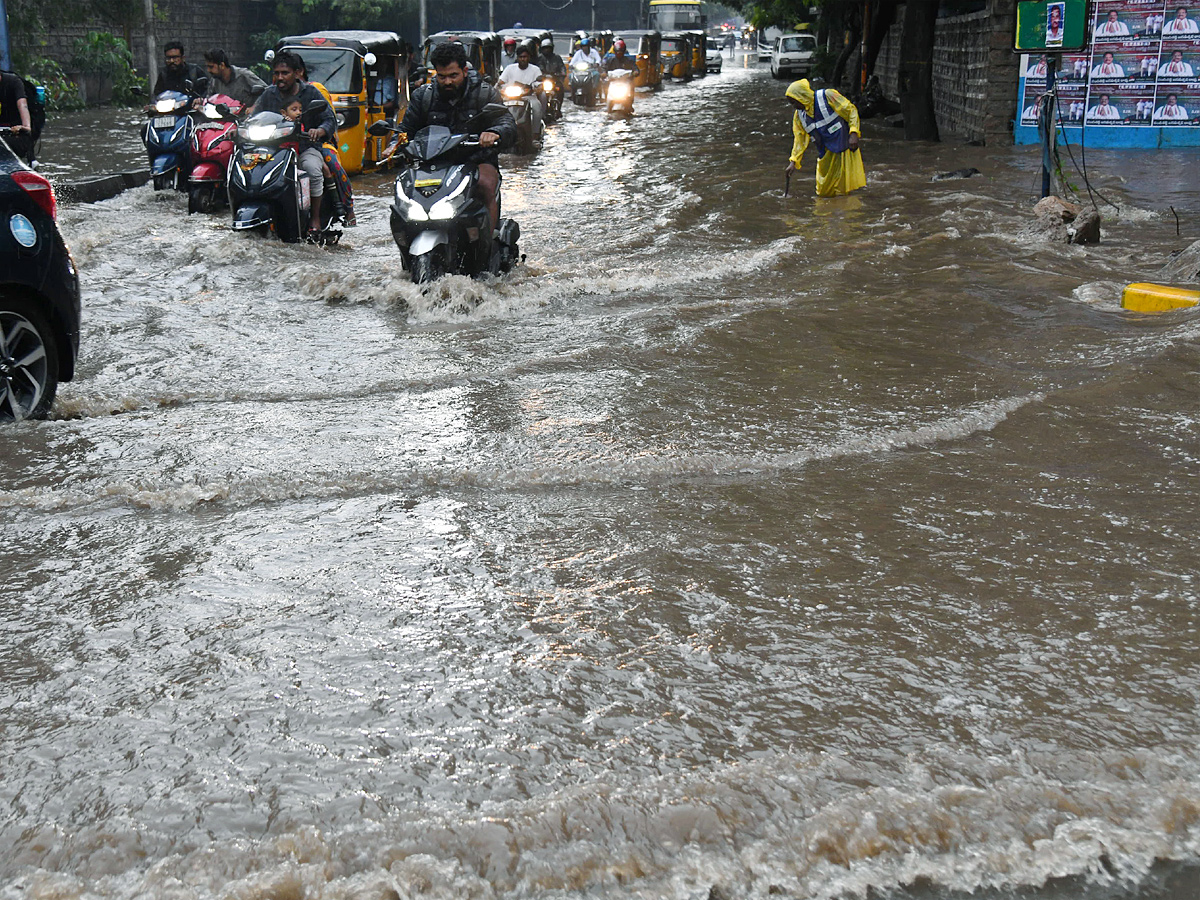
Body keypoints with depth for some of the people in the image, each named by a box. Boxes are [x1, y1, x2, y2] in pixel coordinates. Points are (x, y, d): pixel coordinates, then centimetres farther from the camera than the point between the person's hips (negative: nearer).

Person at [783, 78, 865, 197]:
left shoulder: (827, 96, -13)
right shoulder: (799, 116, 5)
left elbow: (851, 110, -10)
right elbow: (800, 139, 9)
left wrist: (853, 134, -18)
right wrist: (793, 161, -1)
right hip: (826, 155, 5)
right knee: (823, 193, 4)